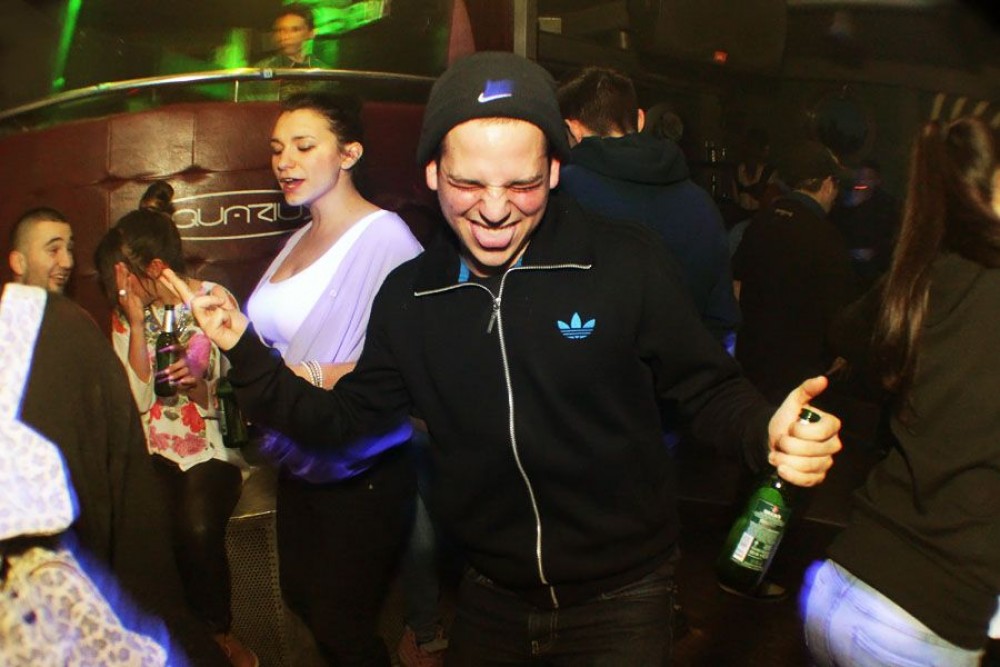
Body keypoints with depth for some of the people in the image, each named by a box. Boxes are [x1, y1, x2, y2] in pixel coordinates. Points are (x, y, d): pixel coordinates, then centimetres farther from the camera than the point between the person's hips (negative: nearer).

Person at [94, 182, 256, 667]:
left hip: (213, 446, -3)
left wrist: (200, 385, -22)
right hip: (156, 449, 3)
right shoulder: (124, 315, 6)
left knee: (197, 527, -21)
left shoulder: (215, 300, -3)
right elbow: (140, 399, -6)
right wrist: (137, 322, -11)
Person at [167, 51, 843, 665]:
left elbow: (709, 390, -9)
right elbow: (342, 417, 4)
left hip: (622, 598, -3)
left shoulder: (628, 261, -16)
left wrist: (767, 430, -29)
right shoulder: (408, 296, -4)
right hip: (490, 599, 4)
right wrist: (247, 355, -8)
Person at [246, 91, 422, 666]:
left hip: (362, 474, -8)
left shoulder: (384, 237, -18)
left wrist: (316, 376, -27)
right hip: (299, 466, 9)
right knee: (300, 597, 23)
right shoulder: (300, 241, 10)